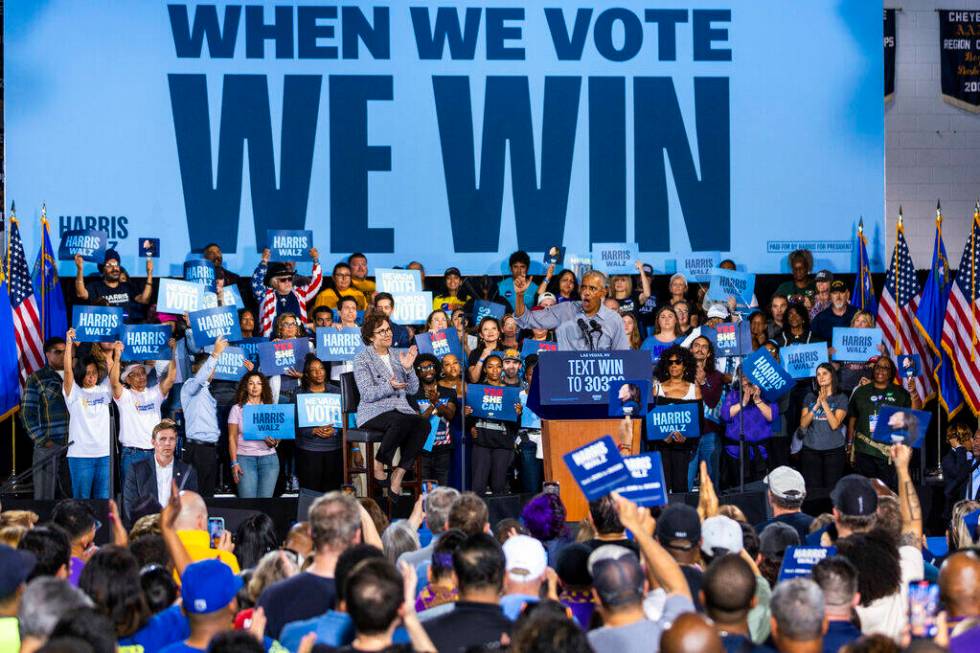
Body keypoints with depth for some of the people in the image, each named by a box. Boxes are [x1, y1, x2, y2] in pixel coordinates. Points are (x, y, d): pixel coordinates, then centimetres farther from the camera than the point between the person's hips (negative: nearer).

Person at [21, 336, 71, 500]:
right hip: (48, 444, -4)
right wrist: (42, 440, -10)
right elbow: (27, 413, -3)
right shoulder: (36, 379, 2)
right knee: (45, 496, -3)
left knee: (69, 494, 6)